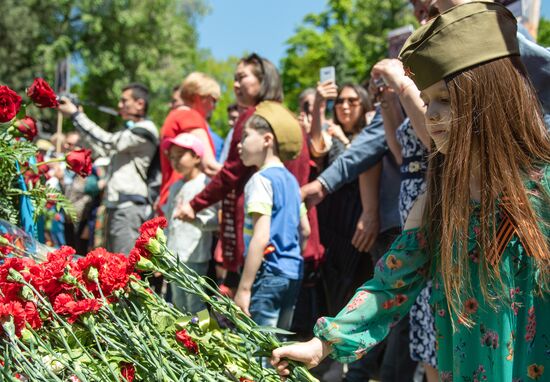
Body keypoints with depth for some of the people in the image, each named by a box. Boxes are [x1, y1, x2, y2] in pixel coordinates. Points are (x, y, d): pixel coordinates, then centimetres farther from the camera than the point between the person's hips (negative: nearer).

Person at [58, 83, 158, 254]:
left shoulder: (144, 131, -7)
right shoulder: (130, 131, 24)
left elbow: (107, 143, -14)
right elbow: (99, 150, 21)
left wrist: (76, 115, -8)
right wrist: (76, 116, 12)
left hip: (130, 208, -10)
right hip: (116, 207, 10)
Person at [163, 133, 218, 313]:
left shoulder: (206, 184, -7)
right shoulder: (175, 187, 17)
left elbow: (214, 221, -13)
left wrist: (193, 217, -29)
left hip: (195, 258, -8)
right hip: (173, 258, 8)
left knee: (195, 307, -9)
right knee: (179, 305, 12)